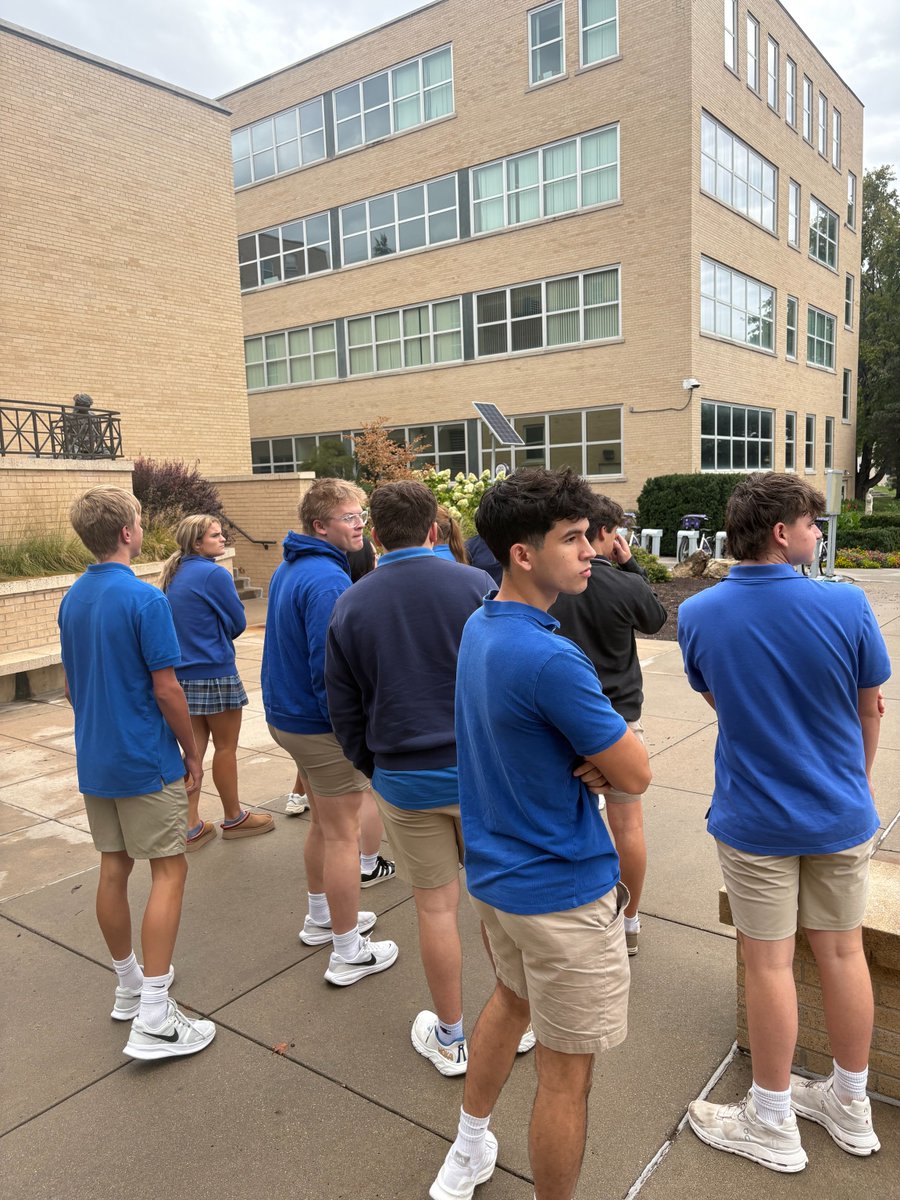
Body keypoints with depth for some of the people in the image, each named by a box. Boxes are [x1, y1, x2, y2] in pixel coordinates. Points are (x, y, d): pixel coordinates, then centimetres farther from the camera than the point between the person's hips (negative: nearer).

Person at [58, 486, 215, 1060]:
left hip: (94, 759, 8)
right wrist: (193, 754, -6)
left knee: (114, 868, 16)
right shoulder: (144, 598, -19)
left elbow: (72, 686, 13)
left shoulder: (72, 599, 6)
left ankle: (130, 986, 31)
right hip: (148, 761, -8)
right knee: (169, 870, -1)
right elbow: (167, 690, -18)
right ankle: (154, 1020, 1)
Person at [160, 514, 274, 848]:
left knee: (195, 748, 12)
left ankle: (191, 825, 16)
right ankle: (234, 818, 22)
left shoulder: (174, 574, 9)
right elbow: (238, 623, -8)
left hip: (184, 675, 7)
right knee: (226, 747, 7)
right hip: (215, 674, -7)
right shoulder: (214, 574, -15)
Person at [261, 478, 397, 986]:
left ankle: (322, 916, 42)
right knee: (342, 834, 3)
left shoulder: (289, 569, 9)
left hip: (288, 713, 10)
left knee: (323, 823, 24)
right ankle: (349, 952, 16)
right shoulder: (327, 580, -24)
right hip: (323, 725, -10)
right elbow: (332, 668, -28)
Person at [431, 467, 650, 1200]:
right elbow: (635, 776, -21)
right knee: (567, 1073, 9)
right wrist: (602, 761, -2)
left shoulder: (478, 628, 0)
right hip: (564, 891, -10)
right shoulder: (550, 659, -29)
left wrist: (589, 760, -9)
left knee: (512, 998, 30)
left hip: (496, 872, 10)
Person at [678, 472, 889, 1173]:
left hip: (755, 819, -1)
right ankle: (851, 1107, 38)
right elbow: (870, 708, -2)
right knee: (843, 952, 17)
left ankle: (772, 1125, 28)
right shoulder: (845, 606, -16)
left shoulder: (697, 615, -13)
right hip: (841, 814, 1)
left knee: (770, 963, 10)